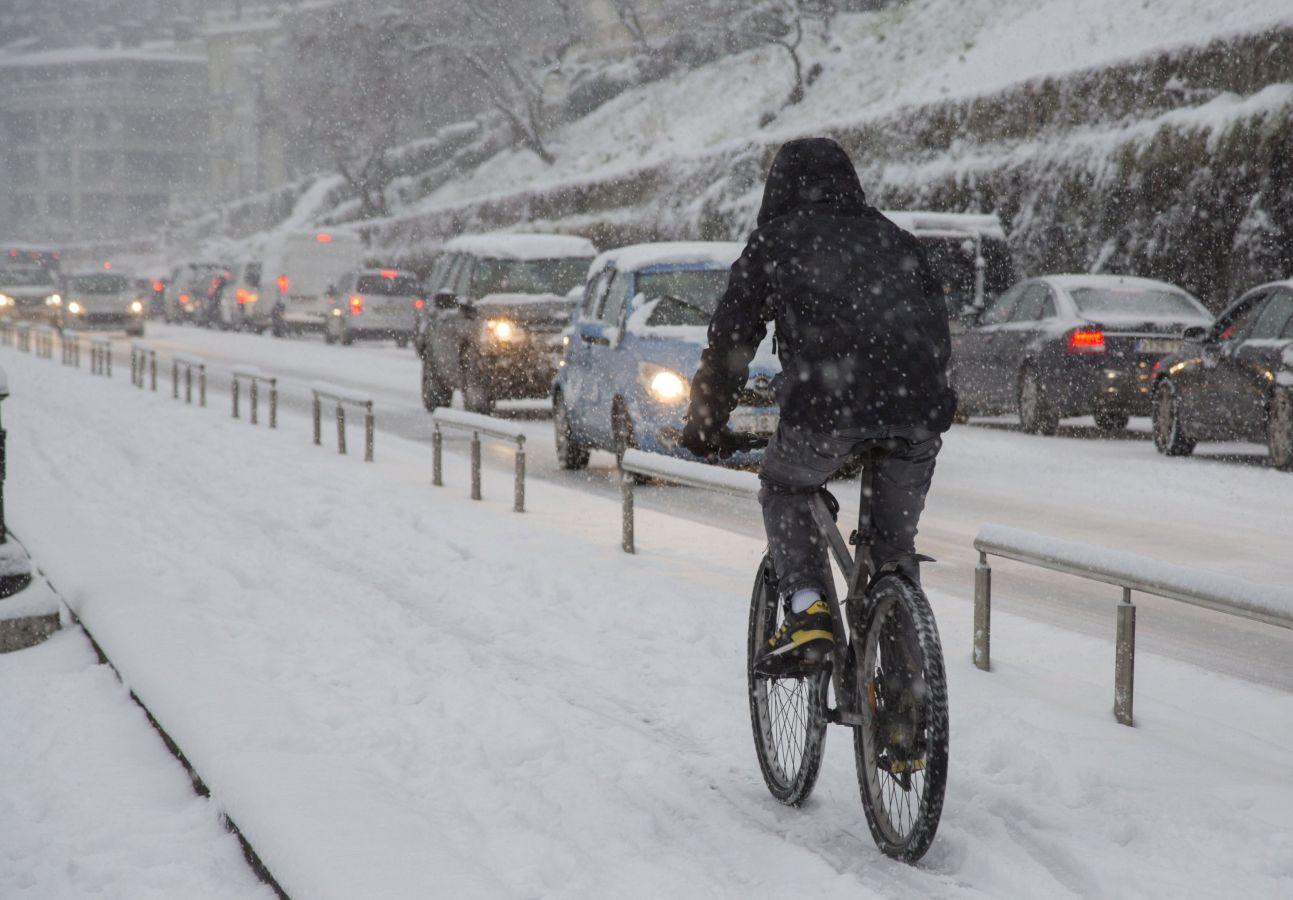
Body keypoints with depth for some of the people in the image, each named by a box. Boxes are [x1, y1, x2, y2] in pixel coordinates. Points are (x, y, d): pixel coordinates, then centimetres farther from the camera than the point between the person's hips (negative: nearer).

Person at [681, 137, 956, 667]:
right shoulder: (894, 240, 28)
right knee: (897, 536, 24)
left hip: (830, 407, -3)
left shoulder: (775, 241, 18)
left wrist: (706, 426, 32)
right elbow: (937, 333, 31)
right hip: (920, 411, 3)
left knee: (784, 493, 24)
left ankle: (807, 609, 6)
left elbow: (729, 342, 20)